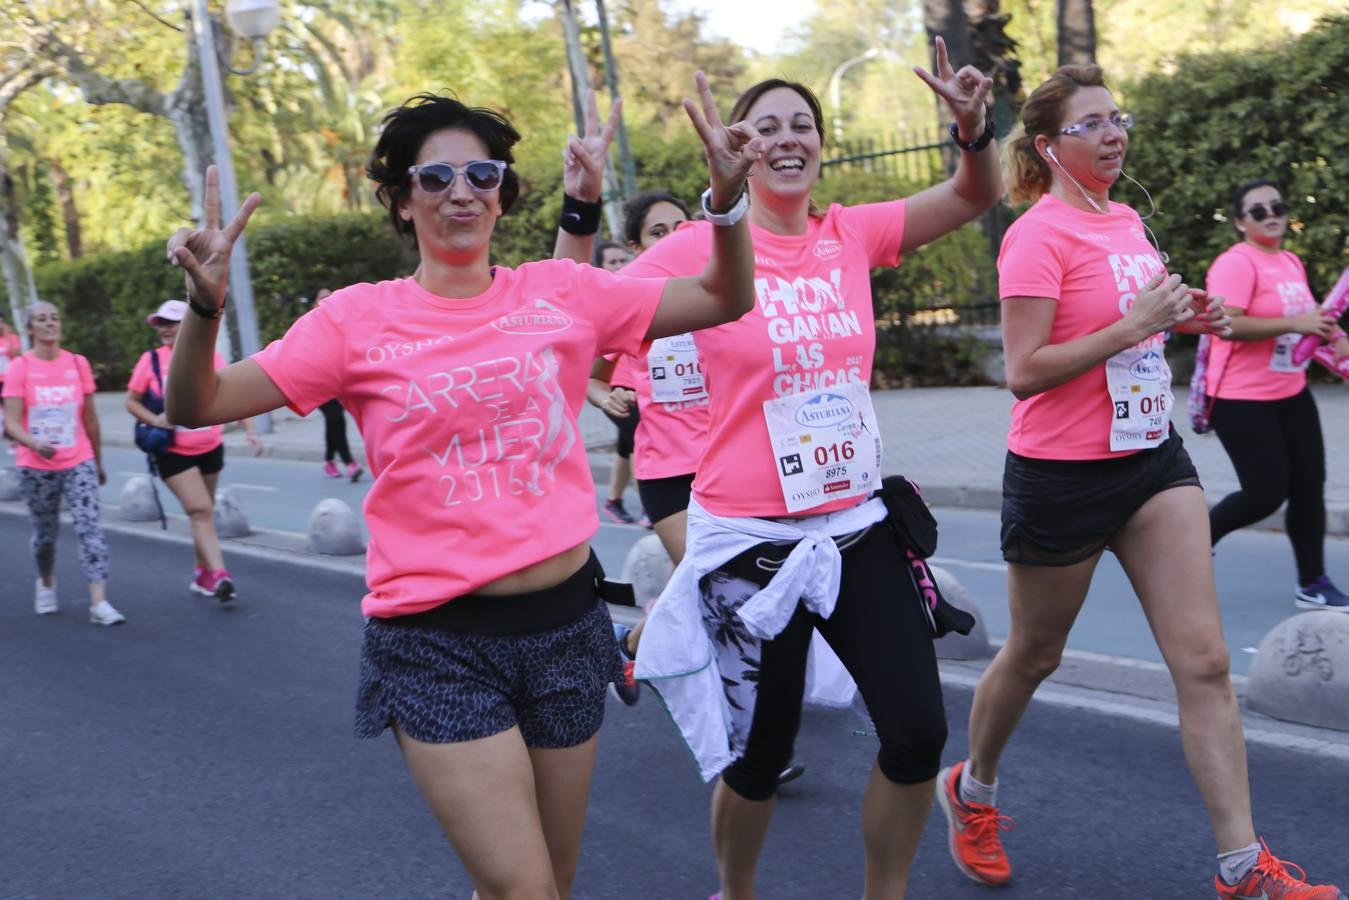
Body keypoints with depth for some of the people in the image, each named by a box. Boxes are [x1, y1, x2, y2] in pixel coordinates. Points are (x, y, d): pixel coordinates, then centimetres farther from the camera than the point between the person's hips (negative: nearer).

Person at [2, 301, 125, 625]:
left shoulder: (78, 364, 4)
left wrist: (98, 461, 17)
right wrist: (35, 444, -31)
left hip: (79, 462, 1)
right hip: (36, 467, -1)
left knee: (90, 526, -12)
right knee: (45, 532, 12)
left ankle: (99, 602, -17)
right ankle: (46, 584, 41)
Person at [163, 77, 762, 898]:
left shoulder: (561, 294, 2)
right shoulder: (360, 318, -4)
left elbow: (725, 301, 8)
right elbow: (198, 407, -6)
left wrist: (727, 195, -9)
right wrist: (206, 308, -24)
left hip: (566, 620, 3)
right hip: (438, 644, -3)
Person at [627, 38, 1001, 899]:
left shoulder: (851, 235, 3)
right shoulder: (702, 247, -9)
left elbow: (976, 195, 7)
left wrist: (974, 125, -13)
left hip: (858, 527, 4)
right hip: (751, 538, -4)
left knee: (919, 731, 4)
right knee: (759, 755, 9)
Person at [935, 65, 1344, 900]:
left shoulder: (1128, 221, 9)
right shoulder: (1040, 235, -14)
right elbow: (1025, 371, -20)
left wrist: (1183, 317, 5)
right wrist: (1134, 325, -25)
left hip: (1152, 457, 7)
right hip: (1063, 475, -6)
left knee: (1205, 659, -2)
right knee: (1035, 655, 12)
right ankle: (972, 789, 39)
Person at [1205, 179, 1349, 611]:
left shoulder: (1292, 262, 11)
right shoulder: (1236, 263, -15)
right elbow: (1226, 324, -28)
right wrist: (1295, 323, -27)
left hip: (1291, 394, 8)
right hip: (1243, 401, -8)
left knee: (1309, 486, 8)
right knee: (1266, 493, -8)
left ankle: (1312, 583, 19)